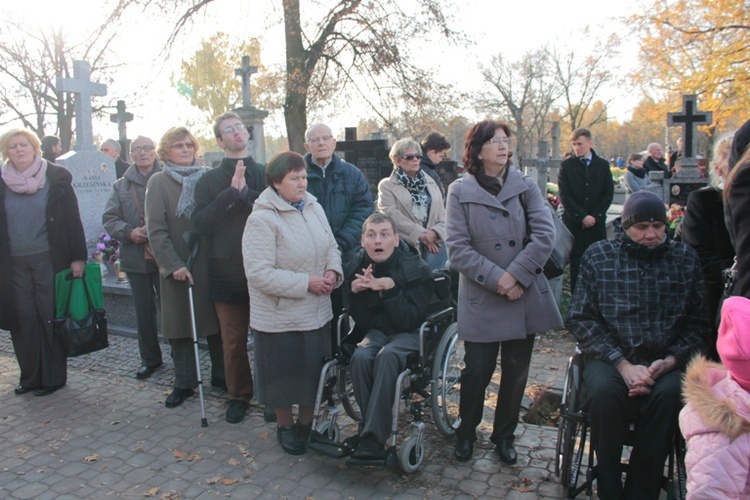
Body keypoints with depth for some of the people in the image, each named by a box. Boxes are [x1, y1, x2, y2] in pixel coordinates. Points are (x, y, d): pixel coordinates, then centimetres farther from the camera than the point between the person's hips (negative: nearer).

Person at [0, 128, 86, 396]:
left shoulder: (56, 178, -1)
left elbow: (72, 220, -3)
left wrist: (78, 256, -8)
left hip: (48, 260, -3)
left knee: (50, 318, 3)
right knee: (23, 320, 7)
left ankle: (53, 376, 15)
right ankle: (30, 375, 21)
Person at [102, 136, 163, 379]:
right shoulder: (121, 186, 12)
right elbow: (109, 219, 7)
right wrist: (130, 232, -11)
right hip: (136, 257, 4)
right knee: (144, 311, 12)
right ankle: (149, 358, 26)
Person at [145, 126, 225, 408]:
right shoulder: (159, 182, 1)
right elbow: (156, 229, -6)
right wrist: (173, 264, -13)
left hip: (210, 262, 2)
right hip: (177, 266, -1)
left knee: (216, 322, 7)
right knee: (180, 326, 7)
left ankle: (220, 376, 23)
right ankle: (184, 383, 20)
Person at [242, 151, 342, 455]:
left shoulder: (314, 208, 3)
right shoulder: (262, 219, -18)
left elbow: (331, 246, 14)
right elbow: (259, 273, -23)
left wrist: (333, 271, -8)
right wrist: (306, 283, -22)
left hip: (318, 313, 6)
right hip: (280, 319, -6)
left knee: (315, 371, 17)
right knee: (285, 375, 11)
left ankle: (306, 422, 39)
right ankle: (285, 427, 35)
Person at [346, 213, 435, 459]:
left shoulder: (417, 269, -12)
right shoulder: (359, 267, -3)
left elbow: (410, 321, -18)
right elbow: (361, 321, -2)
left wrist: (389, 288, -29)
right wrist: (355, 290, -19)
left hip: (410, 334, -3)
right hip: (377, 331, 3)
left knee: (387, 356, -34)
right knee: (360, 357, -30)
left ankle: (373, 439, -29)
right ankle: (372, 427, -14)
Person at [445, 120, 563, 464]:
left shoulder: (526, 187, 5)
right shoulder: (460, 191, 0)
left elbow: (545, 235, -6)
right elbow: (458, 248, -8)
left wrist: (516, 275, -16)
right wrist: (496, 279, -16)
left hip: (525, 297, 3)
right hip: (480, 299, -2)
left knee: (516, 371, 11)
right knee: (477, 370, 2)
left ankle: (504, 435, 33)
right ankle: (466, 432, 29)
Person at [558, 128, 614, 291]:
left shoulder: (603, 165, 10)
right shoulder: (566, 165, 5)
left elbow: (608, 194, 6)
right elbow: (565, 196, -3)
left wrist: (595, 216, -6)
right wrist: (582, 216, -11)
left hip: (597, 223, 2)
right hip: (574, 222, -1)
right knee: (575, 264, 0)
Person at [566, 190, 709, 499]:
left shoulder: (686, 259, 9)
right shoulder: (598, 256, 5)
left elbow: (698, 323, 7)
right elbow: (580, 319, -2)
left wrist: (670, 361, -10)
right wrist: (623, 364, -12)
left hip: (664, 360, 1)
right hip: (610, 355, -1)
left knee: (670, 393, -31)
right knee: (604, 392, -31)